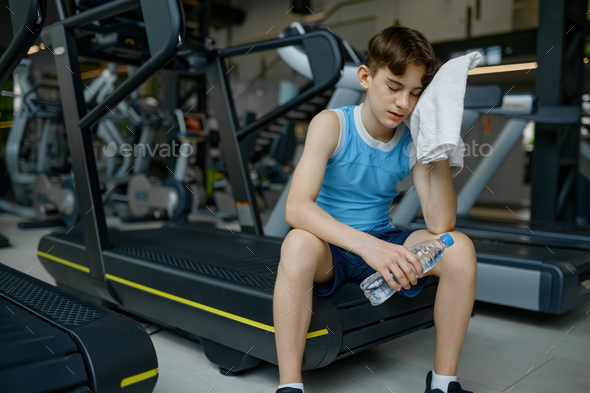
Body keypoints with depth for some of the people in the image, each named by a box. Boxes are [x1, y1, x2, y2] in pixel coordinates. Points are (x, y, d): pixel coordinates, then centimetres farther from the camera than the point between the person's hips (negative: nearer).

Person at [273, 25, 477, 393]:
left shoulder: (414, 141, -5)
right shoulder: (332, 125, -14)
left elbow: (440, 225, -13)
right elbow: (296, 207, -28)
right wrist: (366, 245, -40)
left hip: (382, 244, 4)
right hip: (330, 247, -3)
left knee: (460, 248, -20)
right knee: (299, 243, -37)